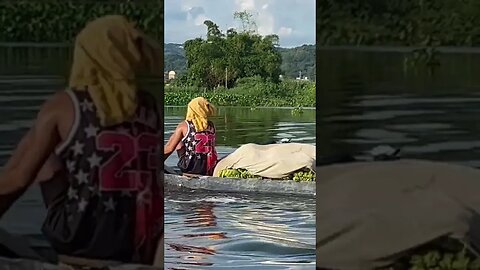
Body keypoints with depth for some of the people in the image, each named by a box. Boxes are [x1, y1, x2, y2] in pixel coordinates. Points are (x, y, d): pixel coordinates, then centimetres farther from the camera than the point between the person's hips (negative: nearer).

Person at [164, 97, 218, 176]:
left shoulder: (184, 126, -4)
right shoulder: (211, 125, 5)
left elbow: (169, 148, -2)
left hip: (190, 170, -4)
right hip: (211, 171, 4)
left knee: (179, 142, 20)